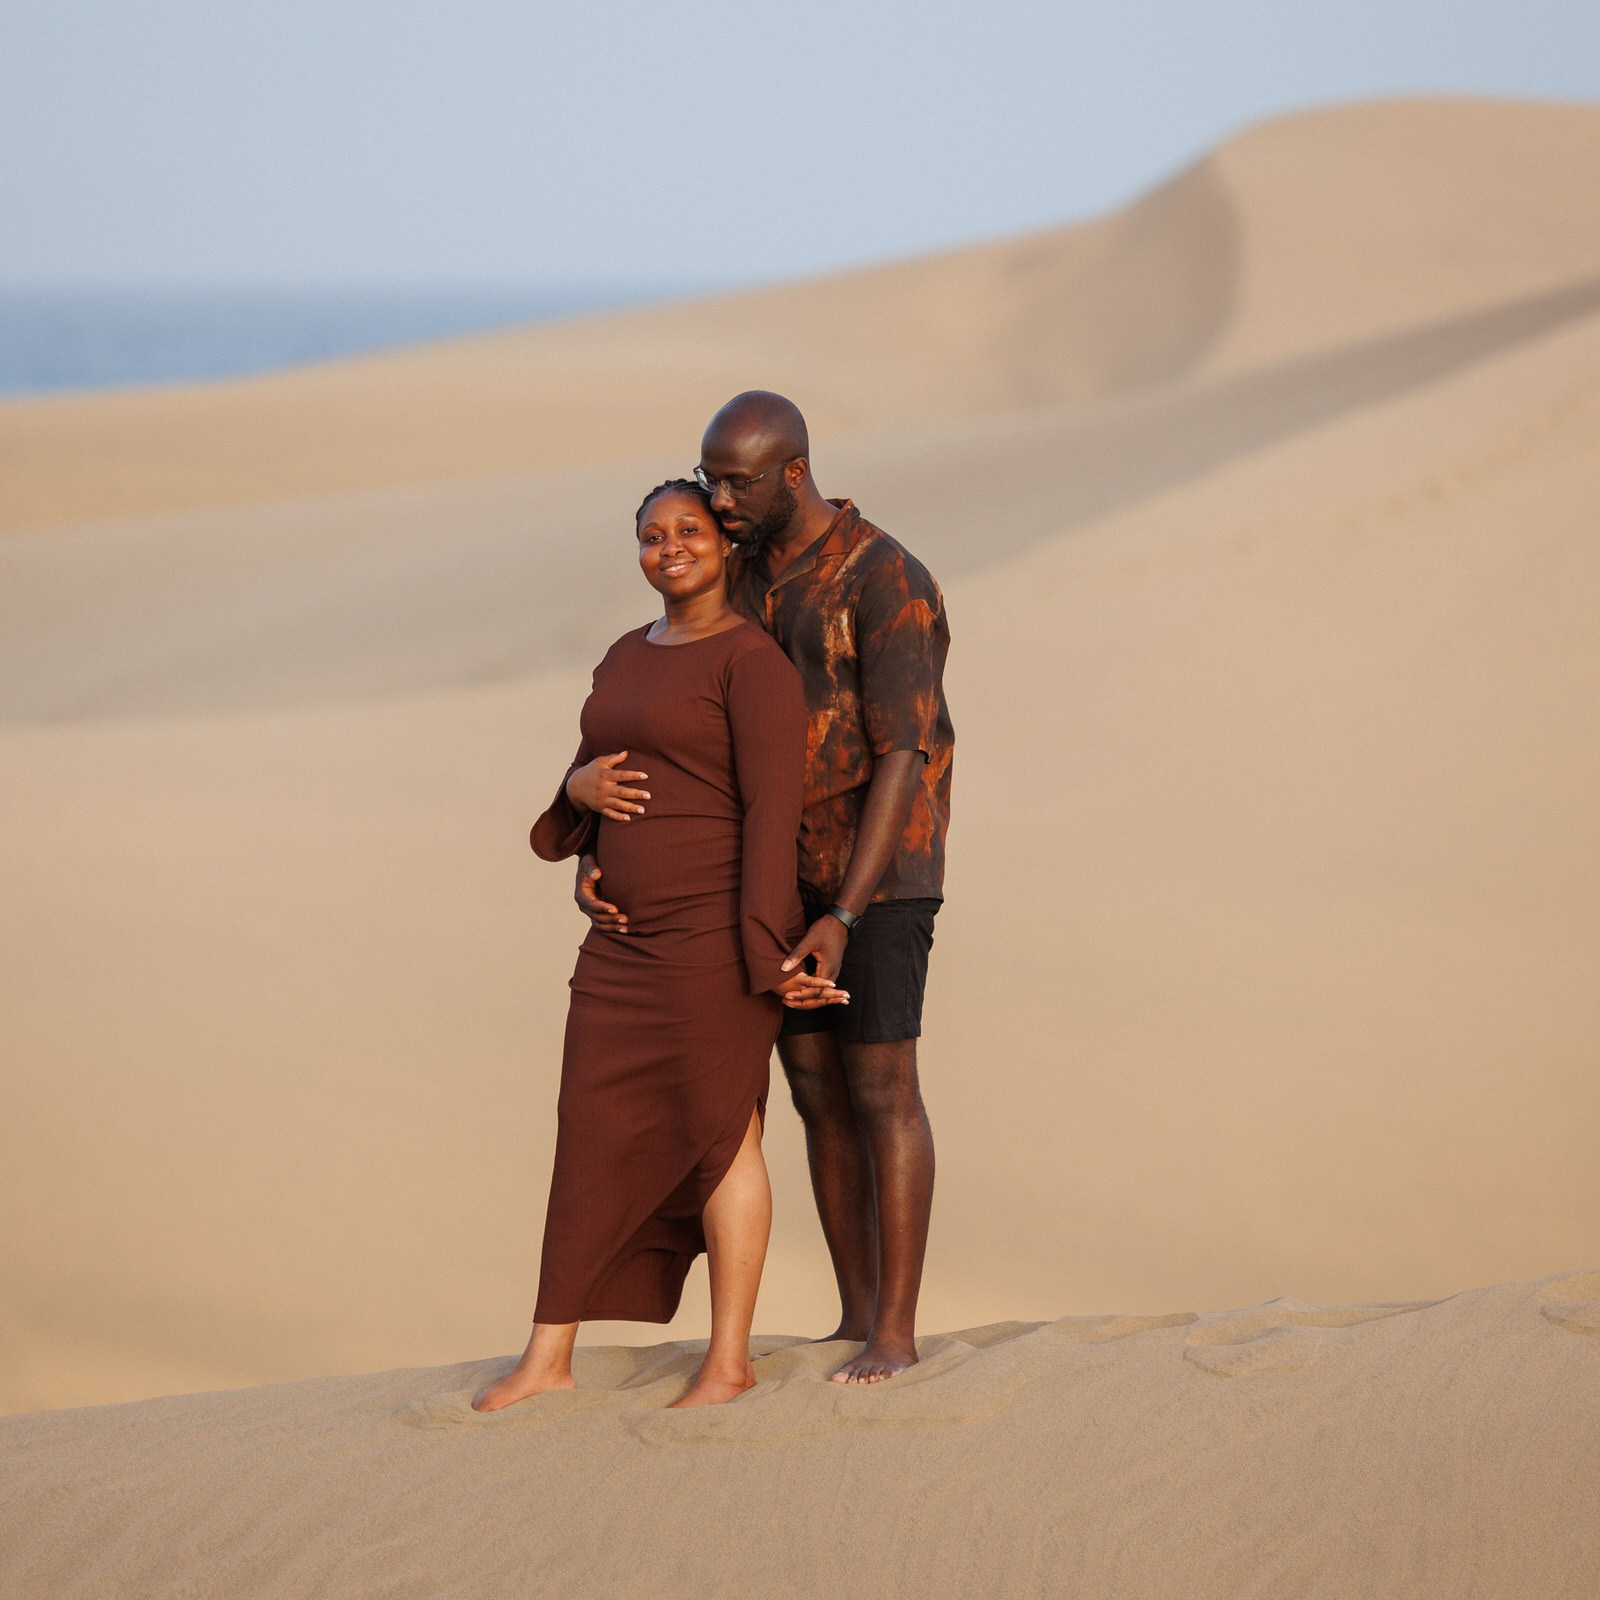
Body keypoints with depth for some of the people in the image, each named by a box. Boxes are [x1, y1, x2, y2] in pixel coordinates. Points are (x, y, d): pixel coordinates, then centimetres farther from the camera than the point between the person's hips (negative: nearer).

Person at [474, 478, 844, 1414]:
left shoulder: (753, 663, -11)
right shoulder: (629, 661, 16)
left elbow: (774, 812, -16)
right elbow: (592, 783, 20)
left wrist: (768, 955, -21)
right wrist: (580, 789, -5)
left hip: (716, 934, -8)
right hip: (632, 940, 8)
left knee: (718, 1134, -1)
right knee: (591, 1137, 5)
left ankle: (731, 1361, 10)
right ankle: (549, 1358, 9)